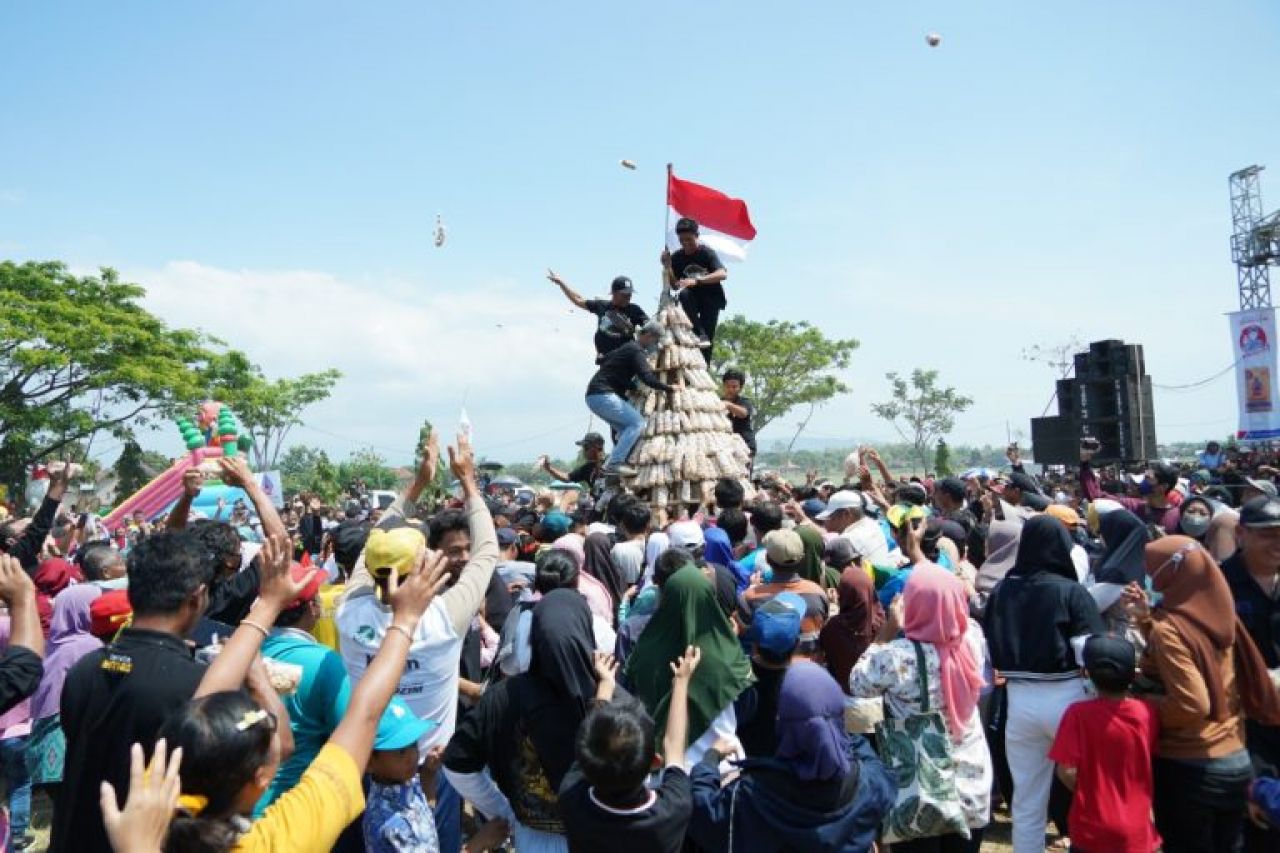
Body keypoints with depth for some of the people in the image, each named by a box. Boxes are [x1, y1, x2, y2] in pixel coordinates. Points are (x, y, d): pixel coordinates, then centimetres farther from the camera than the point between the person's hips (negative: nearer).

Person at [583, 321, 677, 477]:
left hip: (593, 396, 10)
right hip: (603, 395, -10)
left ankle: (611, 464, 5)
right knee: (637, 423, -13)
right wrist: (669, 388, -8)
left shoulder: (627, 347, 22)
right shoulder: (636, 351, -8)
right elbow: (647, 378, -20)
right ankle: (615, 463, -19)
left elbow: (602, 360, 36)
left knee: (626, 428, 13)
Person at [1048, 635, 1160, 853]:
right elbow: (1150, 761, 5)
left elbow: (1066, 771, -18)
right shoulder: (1148, 713, -9)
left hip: (1092, 829, -3)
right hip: (1136, 831, 3)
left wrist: (1088, 793, 2)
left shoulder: (1079, 713, -18)